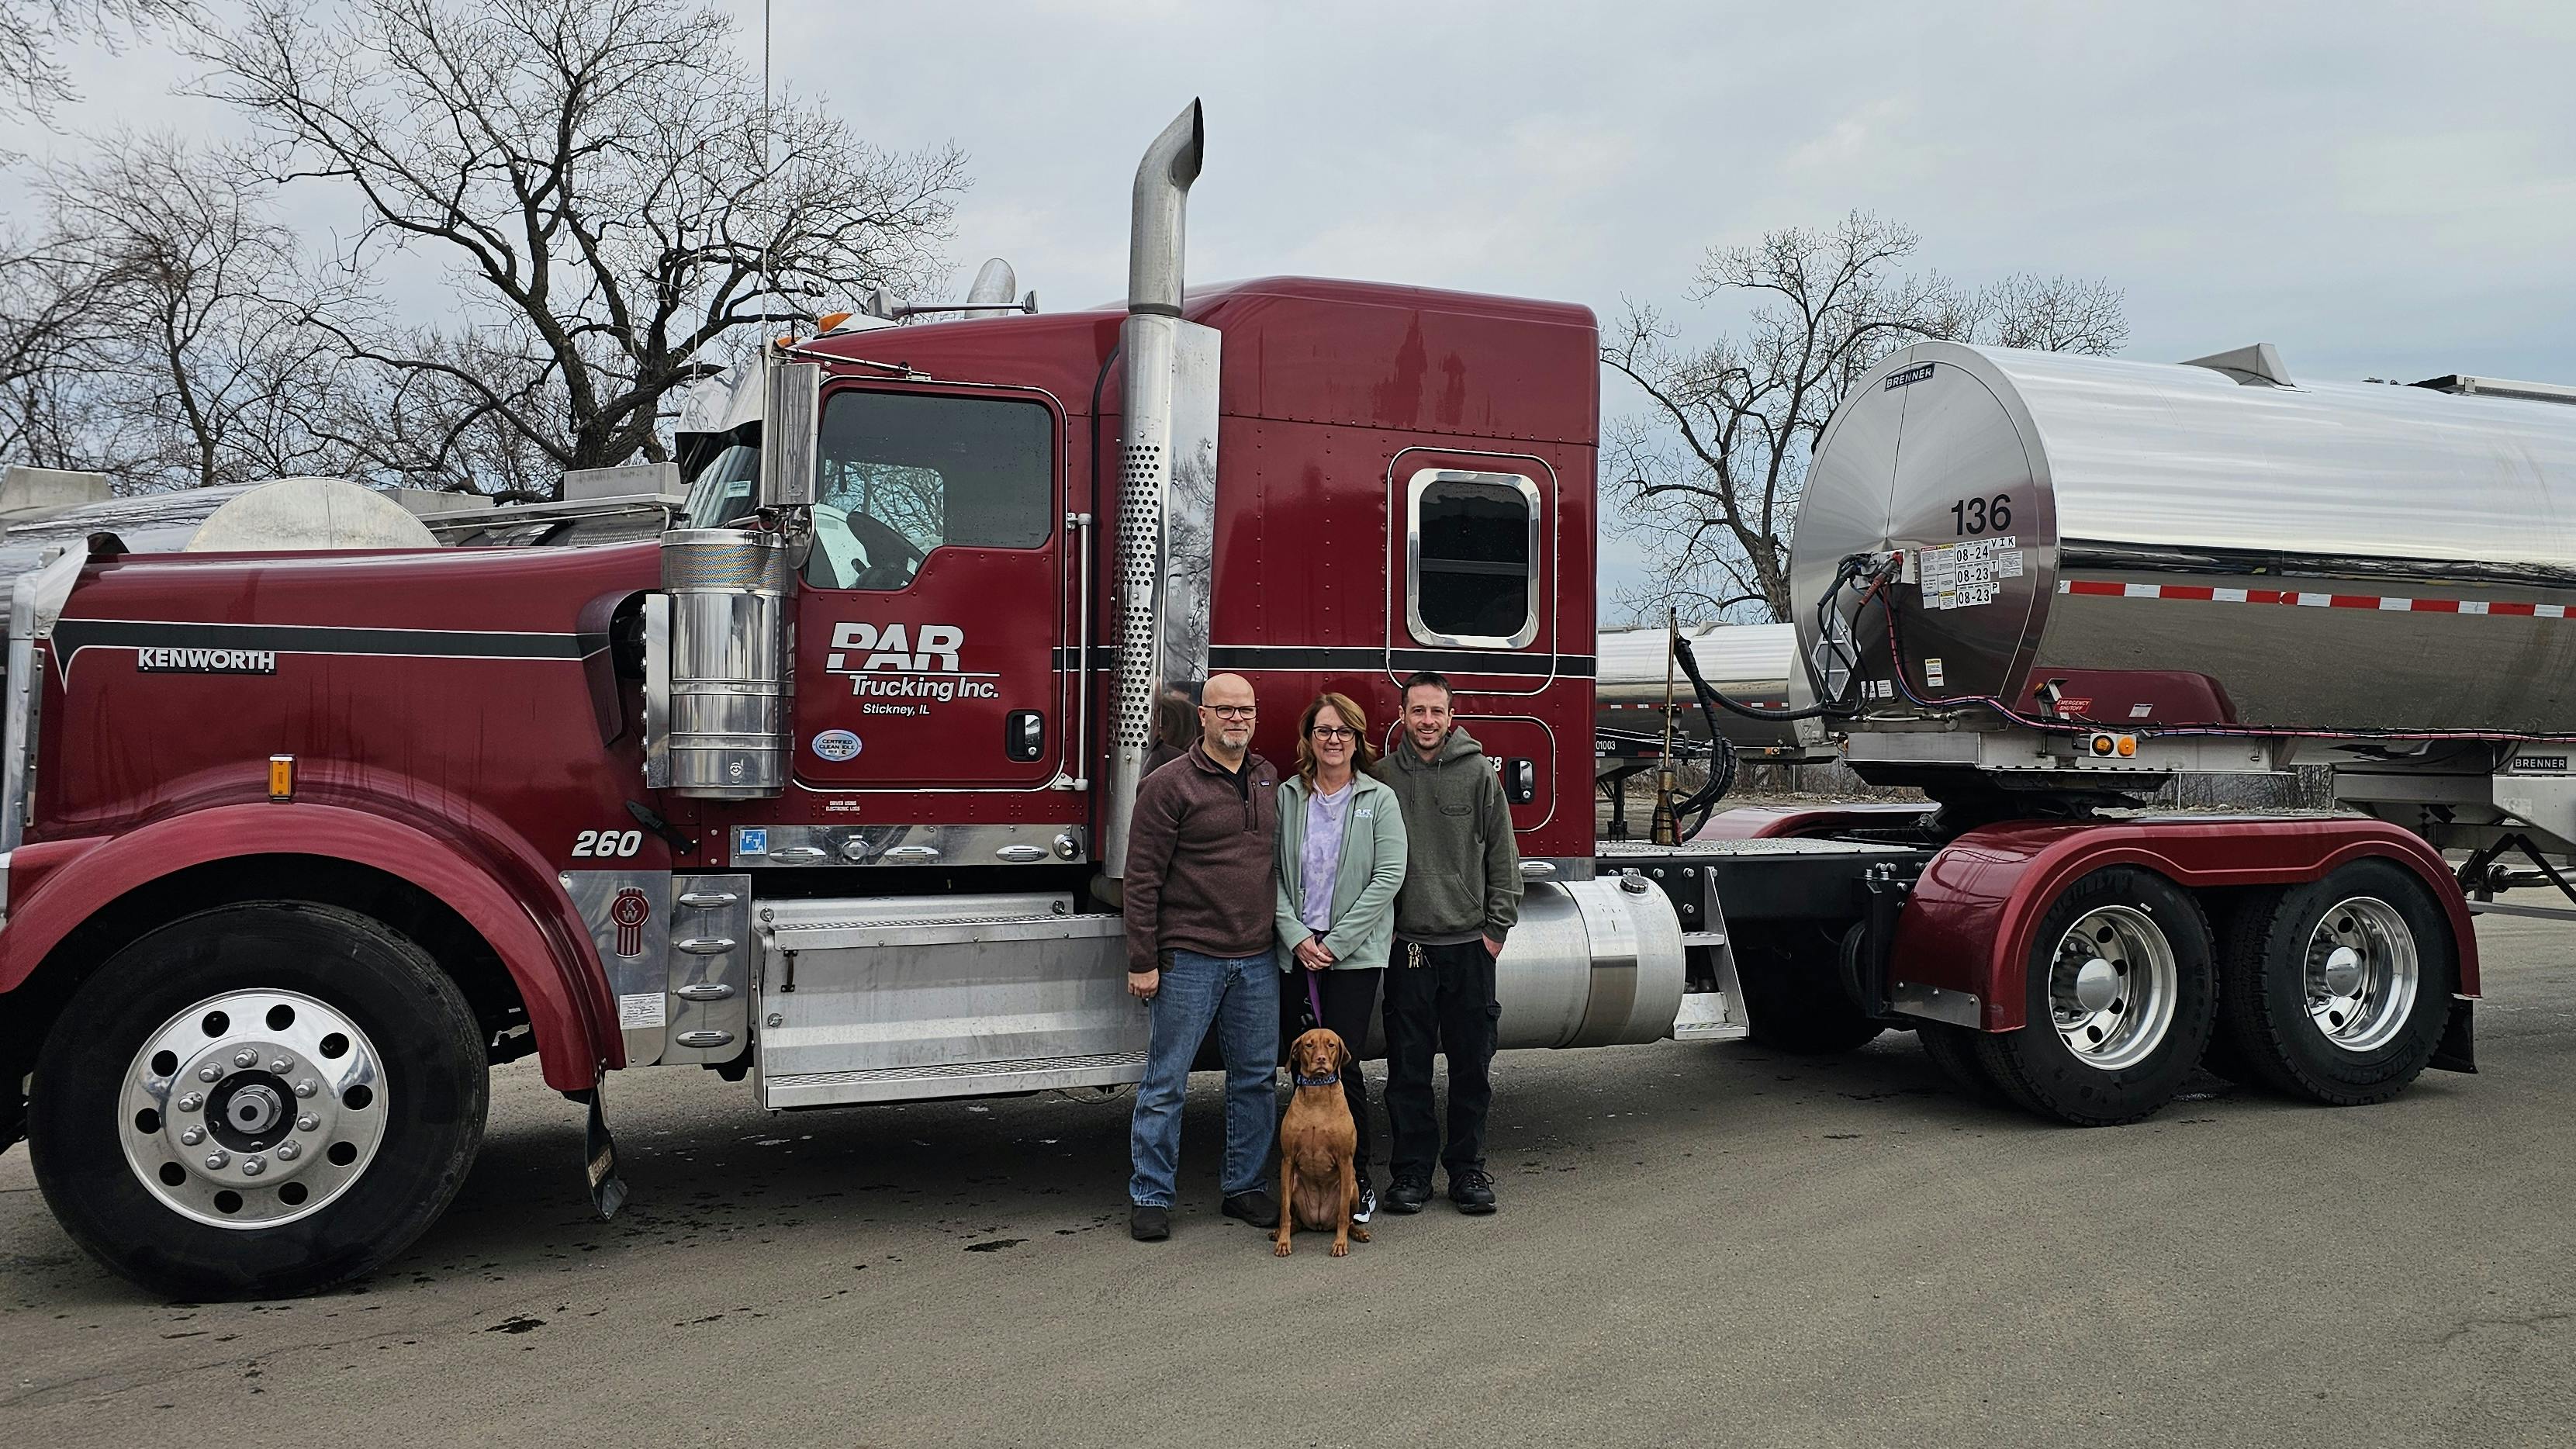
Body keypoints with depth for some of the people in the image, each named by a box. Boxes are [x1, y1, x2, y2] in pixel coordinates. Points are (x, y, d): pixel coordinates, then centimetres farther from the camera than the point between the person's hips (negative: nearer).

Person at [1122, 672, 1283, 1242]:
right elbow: (1142, 878, -9)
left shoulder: (1269, 779, 11)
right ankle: (1149, 1197, 13)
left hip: (1257, 960, 6)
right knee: (1166, 1081, 1)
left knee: (1255, 1077, 12)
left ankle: (1245, 1187, 25)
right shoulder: (1169, 784, -8)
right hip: (1188, 959, -6)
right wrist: (1141, 962, -12)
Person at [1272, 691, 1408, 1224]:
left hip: (1355, 954, -2)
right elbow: (1273, 874, 3)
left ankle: (1358, 1180, 7)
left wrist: (1336, 942, -11)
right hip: (1296, 952, 3)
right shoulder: (1287, 798, 8)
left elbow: (1388, 877, -6)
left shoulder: (1379, 800, 2)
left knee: (1342, 1065, -7)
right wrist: (1297, 937, -9)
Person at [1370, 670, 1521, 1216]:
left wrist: (1497, 926, 0)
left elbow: (1502, 854, 4)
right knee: (1408, 1068, 6)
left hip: (1469, 944, 0)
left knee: (1471, 1064, 7)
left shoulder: (1478, 773, 1)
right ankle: (1412, 1170, 17)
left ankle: (1468, 1168, 20)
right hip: (1406, 945, 0)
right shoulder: (1383, 777, 3)